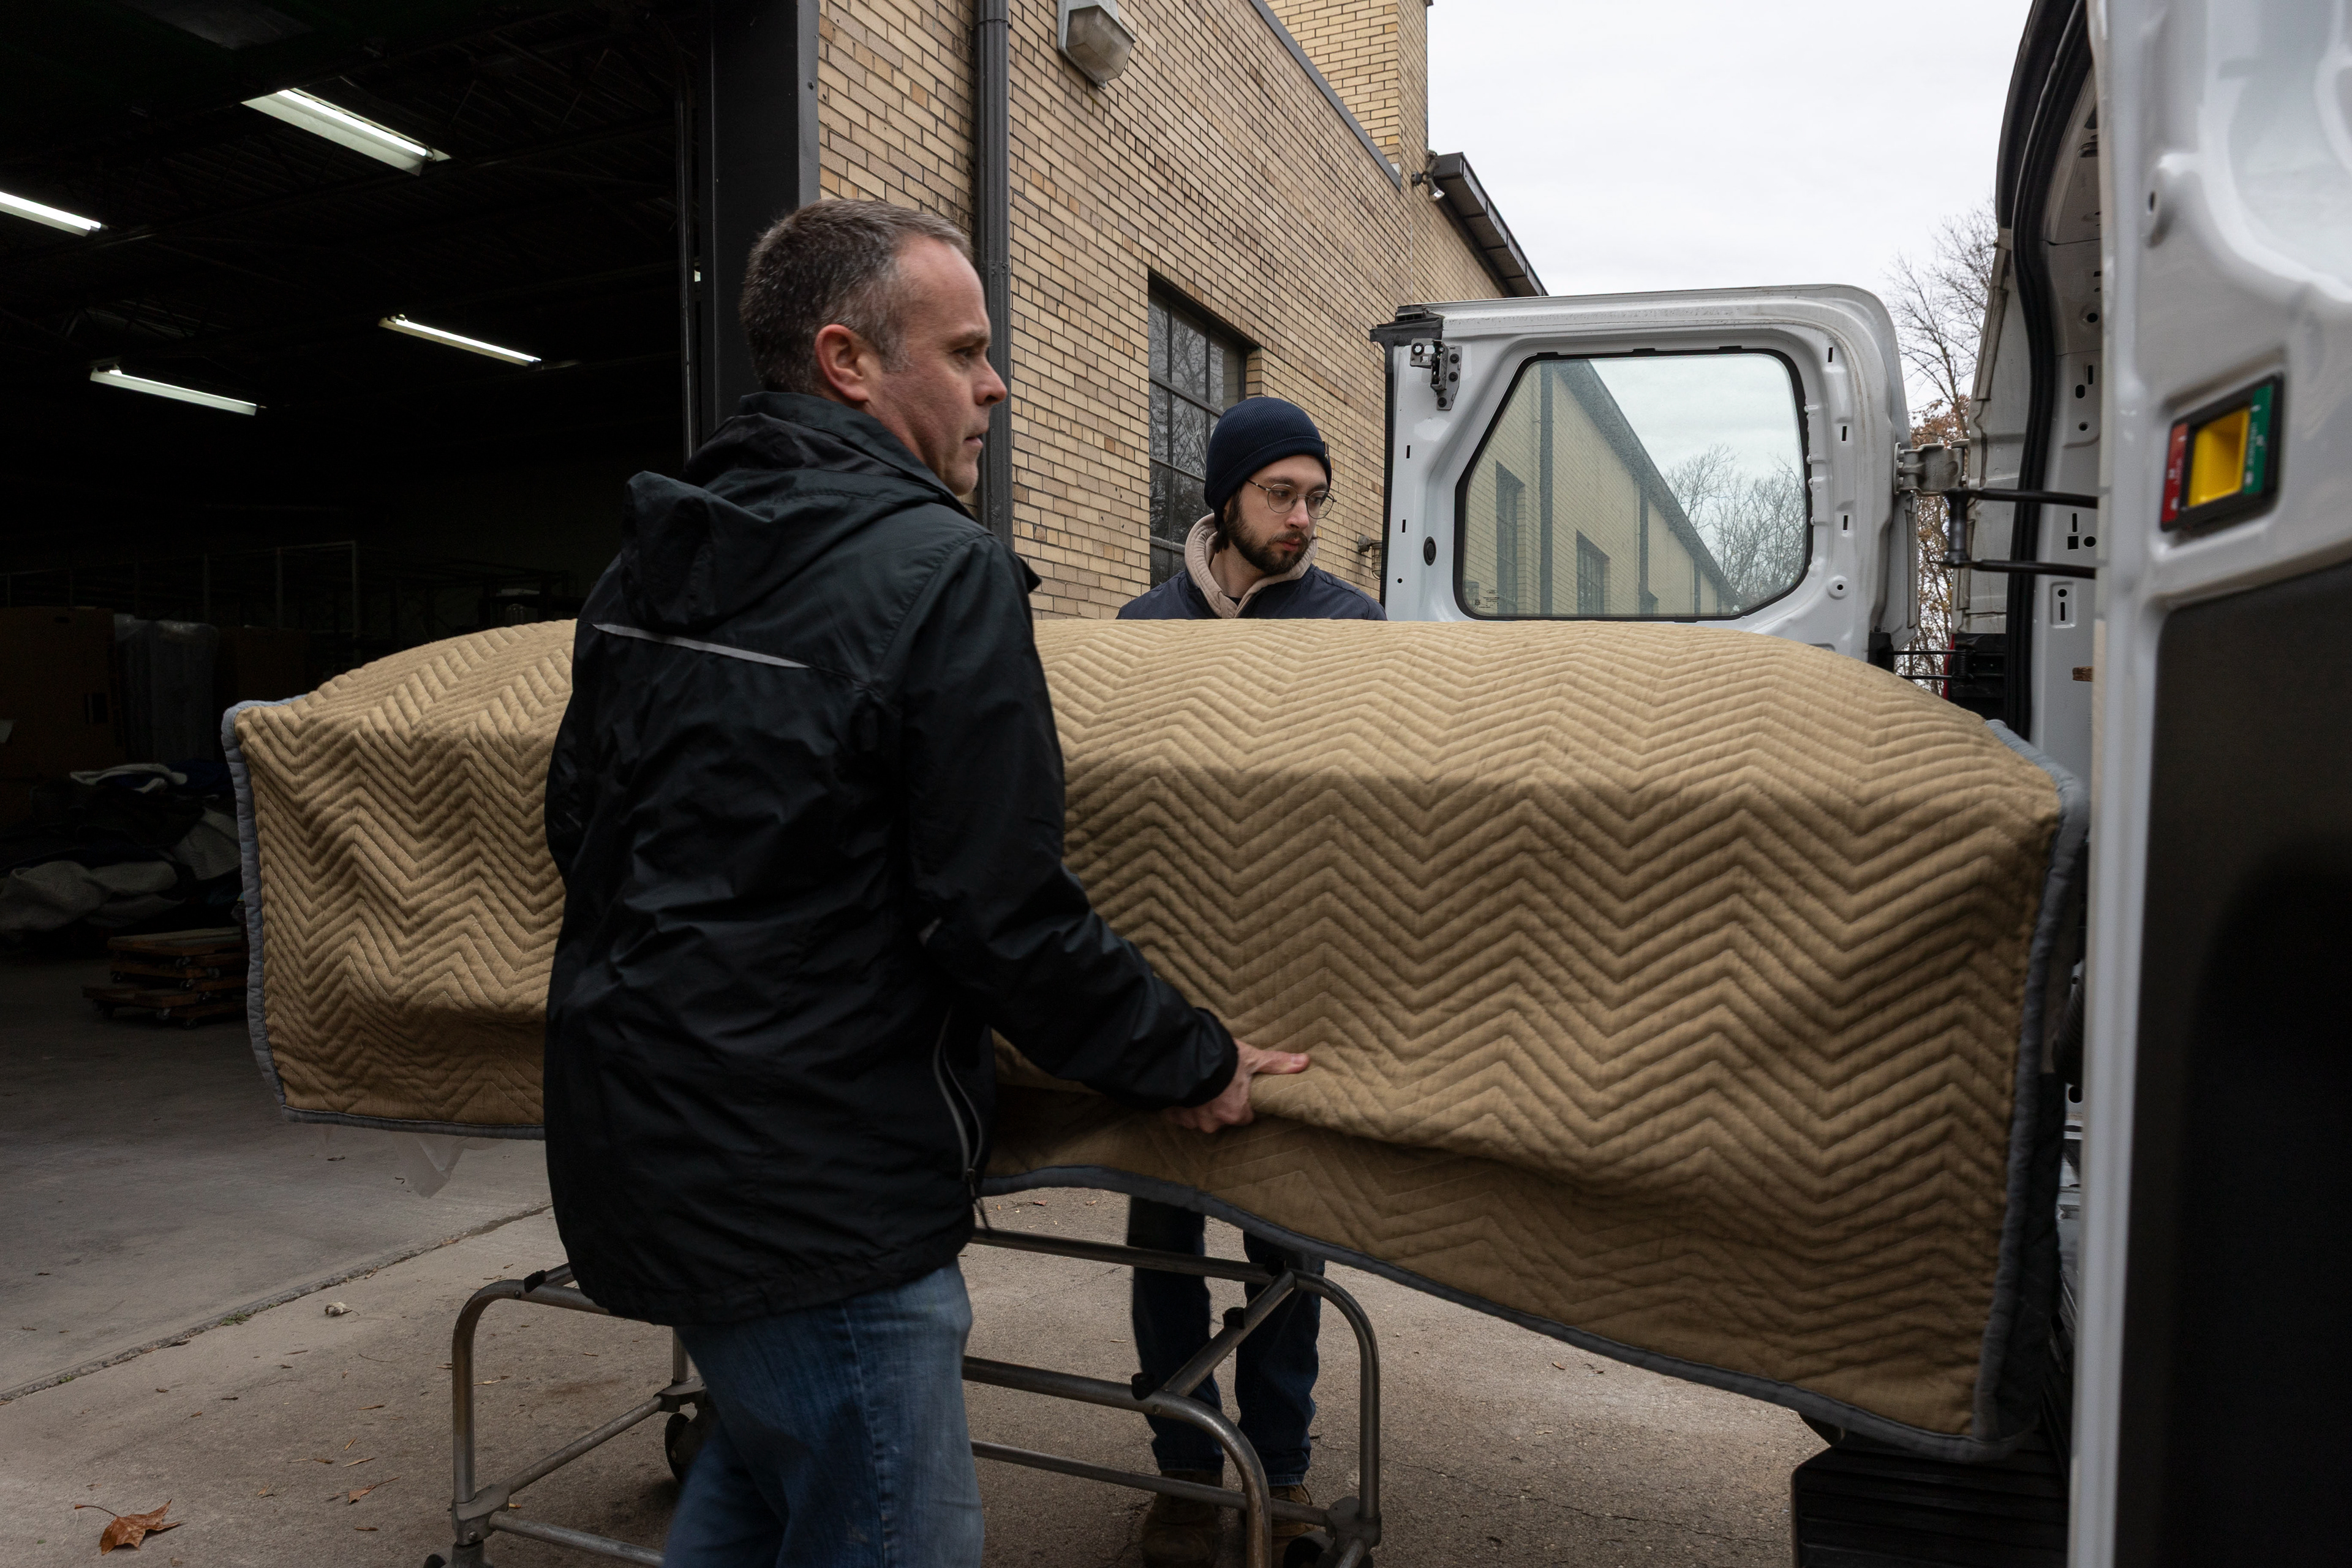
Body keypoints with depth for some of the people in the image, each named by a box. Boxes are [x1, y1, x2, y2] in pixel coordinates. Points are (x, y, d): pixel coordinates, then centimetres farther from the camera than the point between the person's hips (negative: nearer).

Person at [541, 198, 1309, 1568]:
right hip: (813, 1192, -9)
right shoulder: (945, 576, -19)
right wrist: (1195, 1062, -5)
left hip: (629, 1143, 9)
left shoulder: (648, 564, 7)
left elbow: (577, 823, 16)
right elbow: (1009, 924, -21)